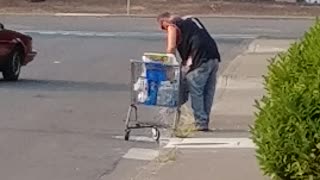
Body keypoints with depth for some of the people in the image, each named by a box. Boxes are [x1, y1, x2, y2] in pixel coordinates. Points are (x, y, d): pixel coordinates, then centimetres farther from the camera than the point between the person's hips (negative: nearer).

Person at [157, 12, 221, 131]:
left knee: (196, 91, -1)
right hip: (214, 56, 8)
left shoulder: (172, 26, 5)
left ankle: (200, 123, -1)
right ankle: (204, 122, 17)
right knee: (208, 92, 12)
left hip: (200, 59, -8)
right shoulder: (191, 20, 28)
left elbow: (171, 48, -6)